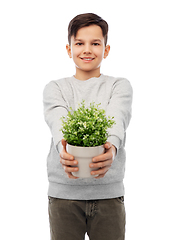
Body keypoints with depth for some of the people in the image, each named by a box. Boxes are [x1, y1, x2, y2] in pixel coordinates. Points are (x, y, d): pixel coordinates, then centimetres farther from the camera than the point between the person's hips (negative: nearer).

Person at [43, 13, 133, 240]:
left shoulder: (120, 86, 6)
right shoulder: (55, 88, 8)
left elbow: (117, 120, -15)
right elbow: (58, 122, -14)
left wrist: (112, 147, -38)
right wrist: (63, 148, -37)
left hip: (109, 193, 0)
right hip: (63, 192, 0)